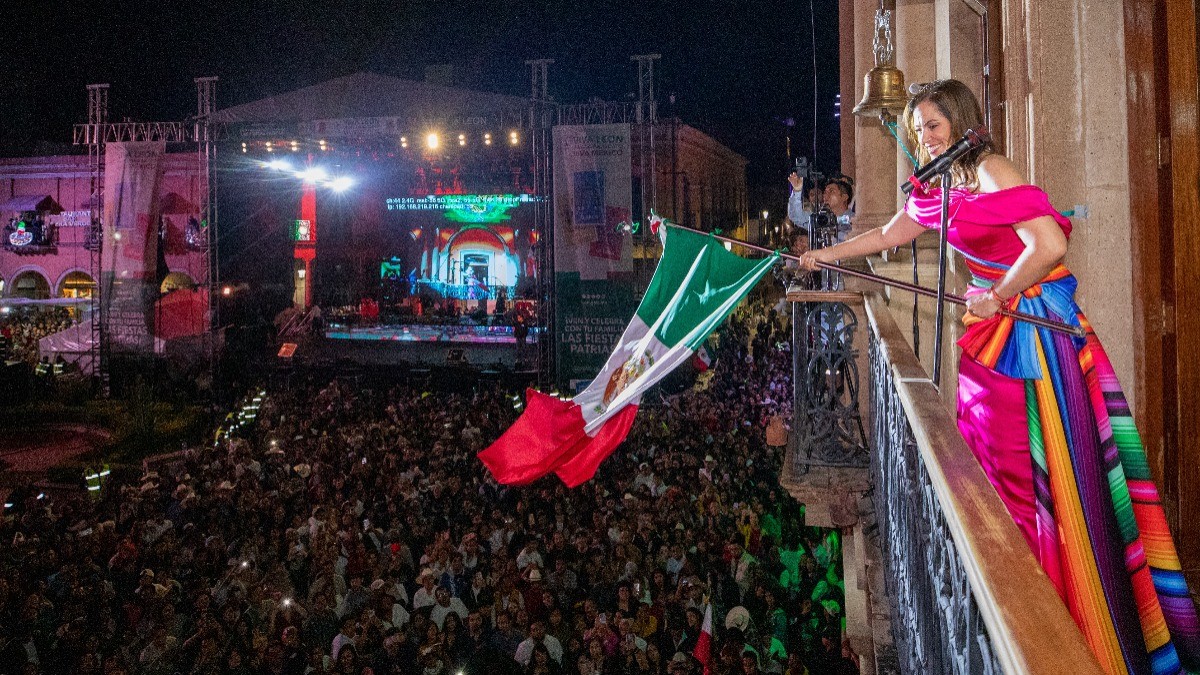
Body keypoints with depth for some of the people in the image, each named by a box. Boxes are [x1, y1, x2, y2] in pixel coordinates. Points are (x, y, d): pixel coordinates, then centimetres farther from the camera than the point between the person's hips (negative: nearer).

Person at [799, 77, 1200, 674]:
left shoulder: (992, 174, -16)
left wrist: (998, 297, -18)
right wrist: (827, 254, 24)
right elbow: (890, 233, 25)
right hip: (992, 331, 9)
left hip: (1030, 328, -9)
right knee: (985, 446, 14)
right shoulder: (944, 186, 12)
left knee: (1027, 466, -4)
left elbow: (1050, 243, -28)